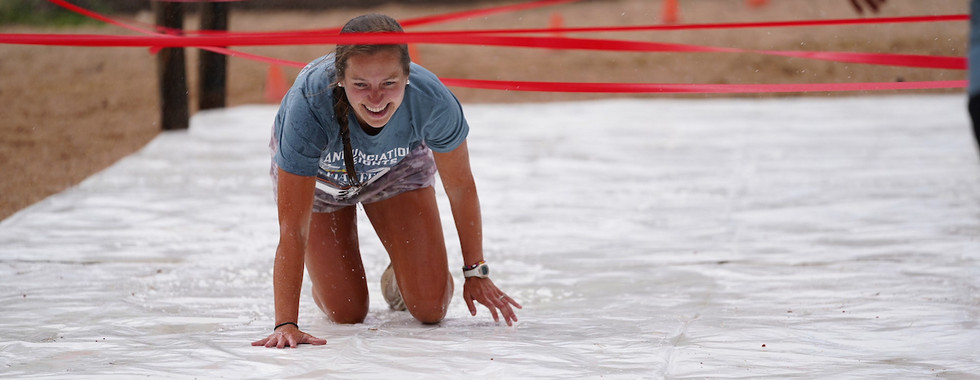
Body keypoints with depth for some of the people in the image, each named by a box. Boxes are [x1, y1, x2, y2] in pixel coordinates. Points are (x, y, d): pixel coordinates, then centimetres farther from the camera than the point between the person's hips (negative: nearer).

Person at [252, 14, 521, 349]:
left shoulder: (432, 101, -38)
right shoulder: (309, 105, -45)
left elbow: (461, 187, -17)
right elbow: (292, 231, -40)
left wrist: (476, 273, -6)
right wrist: (286, 324, -45)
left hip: (396, 168, 2)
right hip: (316, 177, -1)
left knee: (431, 309, -5)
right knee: (346, 314, -1)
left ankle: (398, 278, 30)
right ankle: (327, 276, 34)